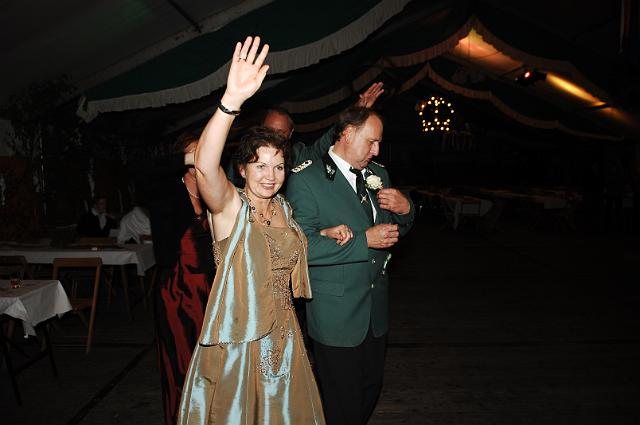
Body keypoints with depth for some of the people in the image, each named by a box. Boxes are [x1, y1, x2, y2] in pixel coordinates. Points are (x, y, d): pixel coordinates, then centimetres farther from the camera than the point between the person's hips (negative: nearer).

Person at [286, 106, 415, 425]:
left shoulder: (377, 175, 8)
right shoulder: (305, 180, -14)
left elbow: (396, 228, 17)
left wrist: (406, 208, -6)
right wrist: (364, 240, -23)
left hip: (375, 309, 7)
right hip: (336, 313, -6)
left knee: (371, 389, 22)